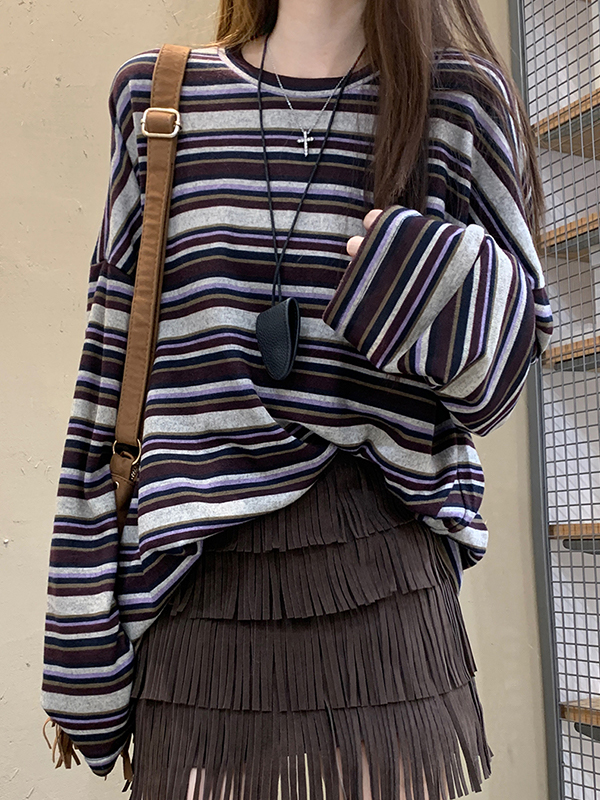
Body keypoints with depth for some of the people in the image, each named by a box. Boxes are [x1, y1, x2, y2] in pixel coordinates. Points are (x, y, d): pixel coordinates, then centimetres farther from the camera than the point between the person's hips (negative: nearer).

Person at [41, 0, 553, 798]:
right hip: (198, 586, 1)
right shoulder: (155, 95, 9)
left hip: (385, 582, 0)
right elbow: (114, 363, 6)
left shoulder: (459, 98, 5)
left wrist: (436, 276, -14)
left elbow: (509, 351, 9)